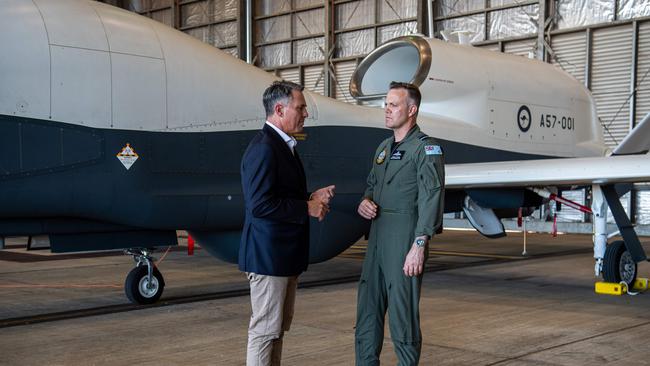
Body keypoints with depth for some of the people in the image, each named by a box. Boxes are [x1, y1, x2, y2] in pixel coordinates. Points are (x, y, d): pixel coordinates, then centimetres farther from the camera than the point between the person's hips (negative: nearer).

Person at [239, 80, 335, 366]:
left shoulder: (284, 145, 15)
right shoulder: (264, 148, -18)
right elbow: (260, 205, -25)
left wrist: (312, 198, 5)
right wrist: (308, 208, -17)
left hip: (286, 255, 10)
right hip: (268, 255, -10)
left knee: (278, 328, 17)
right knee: (265, 330, -2)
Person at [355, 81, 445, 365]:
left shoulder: (426, 148, -8)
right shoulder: (384, 147, 17)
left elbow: (431, 199, -15)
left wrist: (419, 246, -21)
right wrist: (365, 202, 3)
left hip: (405, 240, -8)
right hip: (377, 239, 8)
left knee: (402, 312, -2)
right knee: (367, 311, 11)